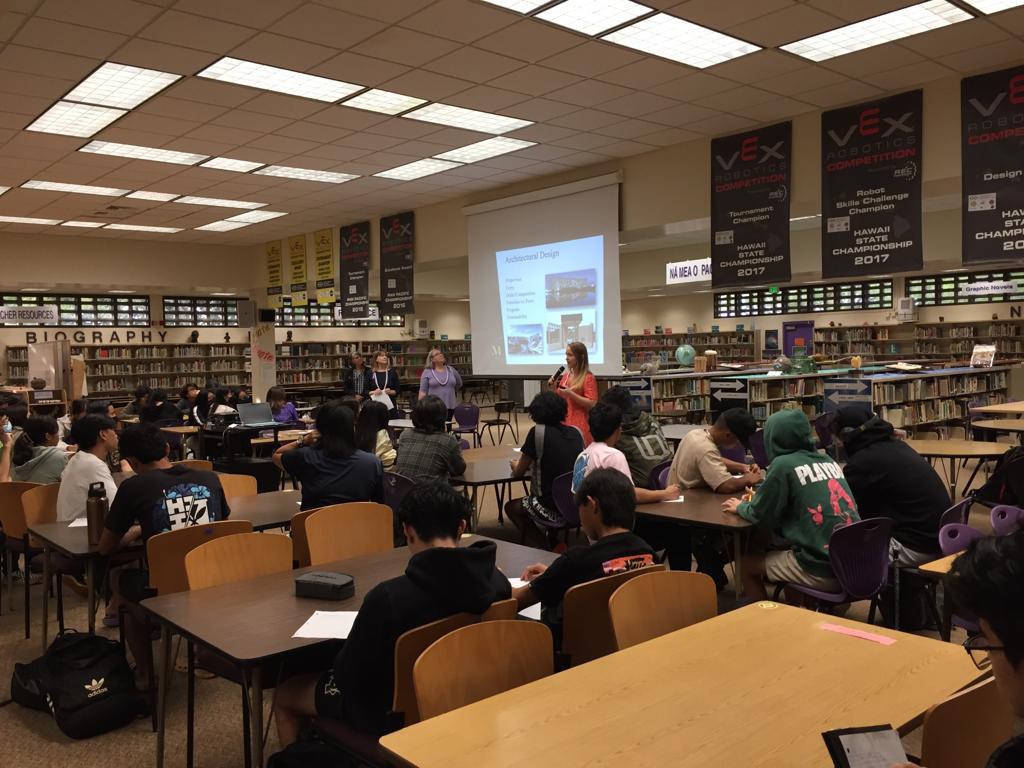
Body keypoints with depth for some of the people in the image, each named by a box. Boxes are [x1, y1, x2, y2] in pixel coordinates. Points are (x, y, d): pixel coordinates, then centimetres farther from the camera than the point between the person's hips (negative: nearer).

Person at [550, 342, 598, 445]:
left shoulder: (588, 378, -7)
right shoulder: (565, 376, 12)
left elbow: (591, 404, -13)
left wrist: (571, 394, -19)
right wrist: (553, 388, 1)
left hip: (579, 425, -6)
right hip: (564, 422, 6)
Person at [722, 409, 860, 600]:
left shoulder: (783, 464, -9)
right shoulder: (828, 461, 12)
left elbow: (761, 516, -3)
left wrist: (741, 507, 17)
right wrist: (761, 495, 31)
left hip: (824, 569, -7)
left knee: (748, 564, 12)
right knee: (782, 551, 31)